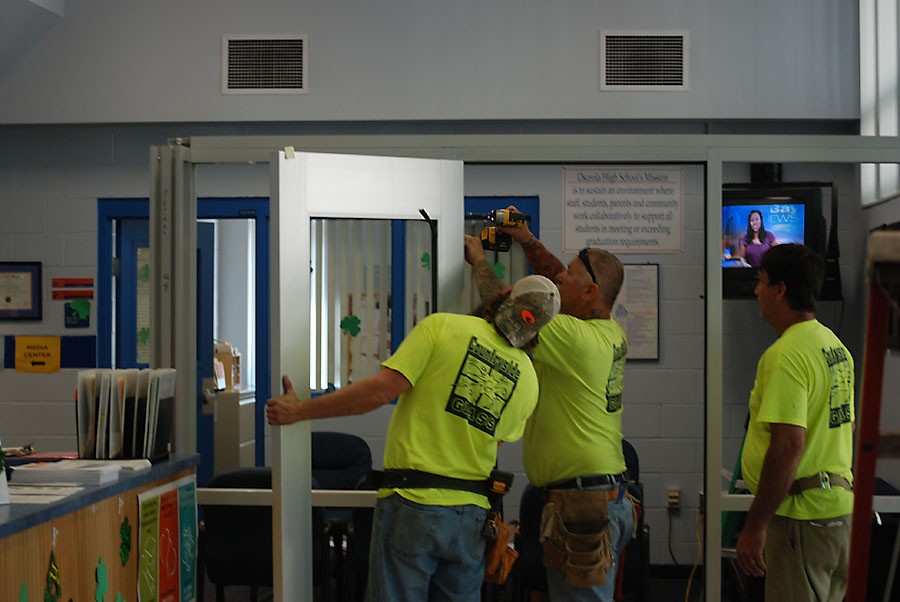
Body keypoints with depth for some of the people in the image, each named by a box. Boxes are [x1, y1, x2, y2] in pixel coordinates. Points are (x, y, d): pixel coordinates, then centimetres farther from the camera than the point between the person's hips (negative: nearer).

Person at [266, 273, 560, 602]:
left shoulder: (442, 327, -6)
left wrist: (299, 410, -7)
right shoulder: (528, 380, 8)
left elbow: (382, 389, -14)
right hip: (471, 513, 5)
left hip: (413, 503, -4)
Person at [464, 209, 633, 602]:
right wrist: (526, 240, 23)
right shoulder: (612, 333, 10)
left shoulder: (573, 336, -16)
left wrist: (479, 260, 7)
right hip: (609, 495, 10)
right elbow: (559, 282, 25)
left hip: (582, 499, -10)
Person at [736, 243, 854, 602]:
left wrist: (755, 526, -21)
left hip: (803, 515, -10)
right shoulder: (834, 345, 13)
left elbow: (788, 445, -25)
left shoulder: (787, 354, -18)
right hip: (840, 505, 10)